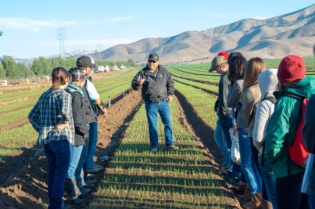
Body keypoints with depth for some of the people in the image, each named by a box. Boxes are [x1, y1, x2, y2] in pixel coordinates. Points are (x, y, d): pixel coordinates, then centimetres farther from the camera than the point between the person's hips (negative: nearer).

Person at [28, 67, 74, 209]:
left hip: (46, 139, 7)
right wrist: (65, 123, -13)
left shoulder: (44, 95, 12)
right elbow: (65, 112, -31)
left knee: (52, 172, 17)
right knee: (61, 172, 0)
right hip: (61, 138, -7)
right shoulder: (65, 95, -10)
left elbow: (32, 116, 17)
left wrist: (41, 130, 13)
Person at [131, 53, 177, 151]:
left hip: (163, 102, 2)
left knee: (168, 123, 5)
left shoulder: (164, 72, 2)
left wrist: (170, 94, 6)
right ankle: (154, 146, 16)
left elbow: (170, 82, 16)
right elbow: (134, 85, -8)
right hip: (151, 104, -2)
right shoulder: (143, 73, -6)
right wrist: (138, 84, -31)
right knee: (152, 125, 4)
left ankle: (169, 144, 19)